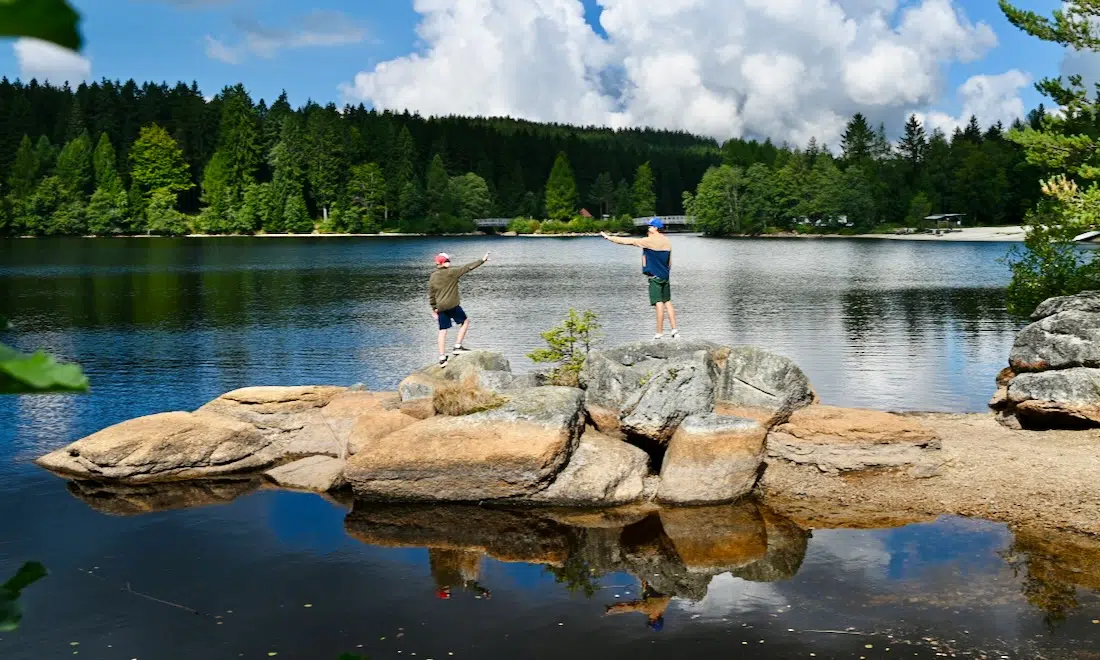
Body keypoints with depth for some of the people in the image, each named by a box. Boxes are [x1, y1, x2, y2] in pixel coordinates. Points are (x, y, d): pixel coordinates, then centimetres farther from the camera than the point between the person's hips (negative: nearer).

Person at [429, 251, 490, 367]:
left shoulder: (433, 277, 6)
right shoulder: (451, 272, -9)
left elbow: (431, 295, 10)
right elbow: (467, 267, -7)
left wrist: (434, 309, 19)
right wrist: (482, 260, -2)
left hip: (440, 308, 5)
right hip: (453, 305, -5)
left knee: (442, 331, 7)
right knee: (465, 322, 14)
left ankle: (442, 358, 6)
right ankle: (458, 346, 5)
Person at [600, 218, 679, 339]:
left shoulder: (651, 240, -11)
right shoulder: (667, 241, 11)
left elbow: (629, 241, -11)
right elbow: (670, 262, 14)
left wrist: (609, 237, -7)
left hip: (655, 276, -7)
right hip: (665, 276, 7)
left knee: (659, 303, -6)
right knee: (667, 302, 12)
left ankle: (660, 332, -4)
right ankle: (674, 329, 10)